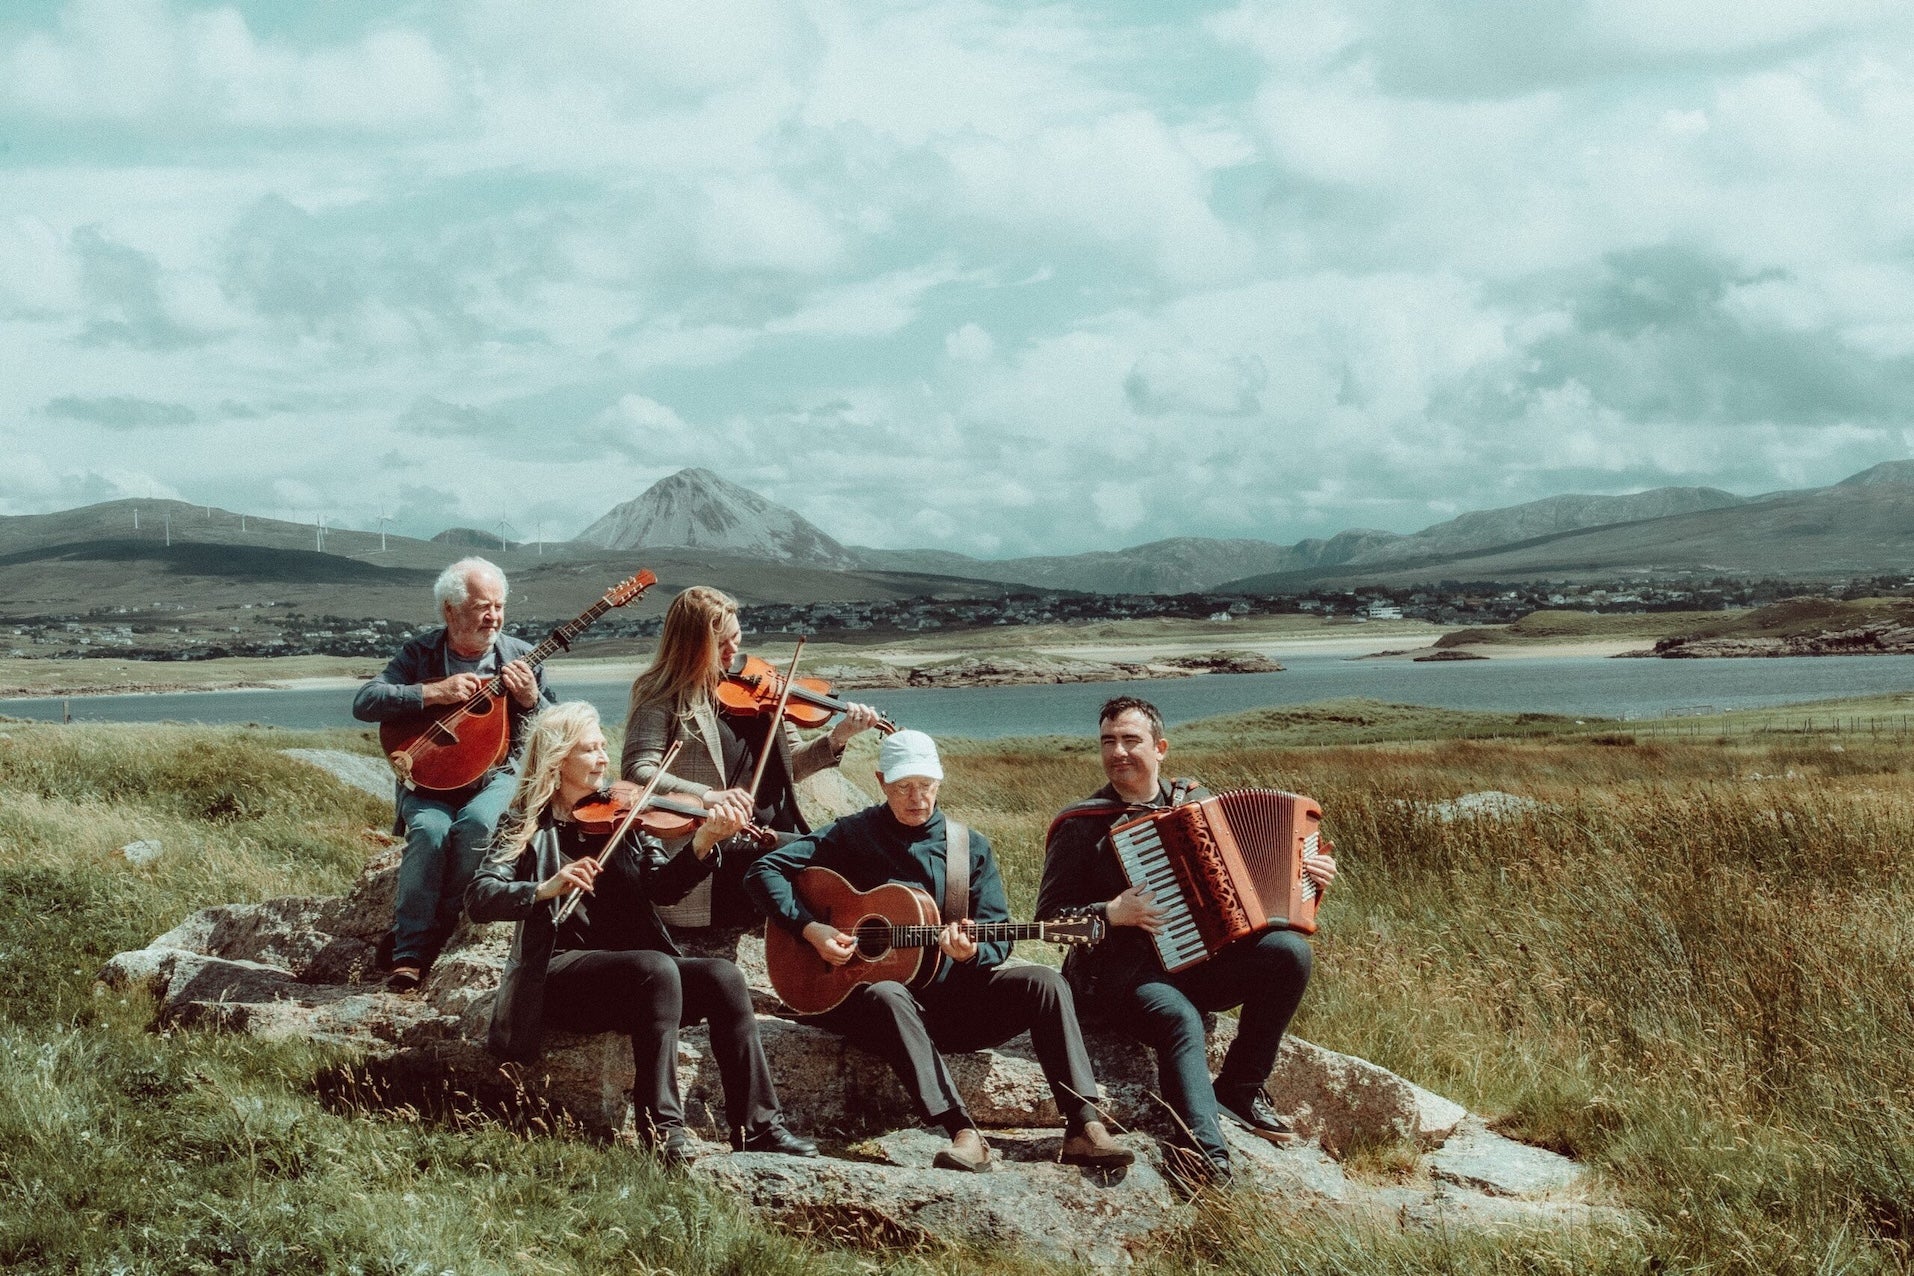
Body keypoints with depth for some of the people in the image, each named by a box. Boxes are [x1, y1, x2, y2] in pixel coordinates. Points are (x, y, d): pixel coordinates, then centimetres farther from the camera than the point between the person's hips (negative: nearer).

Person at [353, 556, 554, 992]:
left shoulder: (520, 657, 5)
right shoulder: (419, 653, 3)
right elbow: (364, 703, -10)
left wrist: (531, 700, -15)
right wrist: (435, 692, -18)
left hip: (497, 778, 0)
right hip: (430, 779, 0)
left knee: (477, 822, -32)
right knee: (430, 829, -32)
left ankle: (421, 932, -14)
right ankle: (409, 953, -22)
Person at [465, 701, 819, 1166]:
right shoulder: (528, 826, 2)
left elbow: (663, 886, -1)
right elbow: (479, 899, -12)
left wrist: (701, 845, -20)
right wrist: (547, 888, -28)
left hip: (629, 976, 5)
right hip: (561, 975, -5)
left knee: (723, 978, -20)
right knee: (656, 969, -32)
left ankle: (756, 1126, -18)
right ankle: (661, 1127, -28)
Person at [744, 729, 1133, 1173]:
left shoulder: (971, 848, 9)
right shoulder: (853, 835, 2)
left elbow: (998, 941, 5)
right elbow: (764, 871, -4)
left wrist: (971, 953, -19)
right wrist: (810, 928, -17)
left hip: (952, 995, 3)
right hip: (865, 986, -3)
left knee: (1043, 982, -21)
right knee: (887, 996, -39)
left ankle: (1083, 1126, -27)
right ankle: (962, 1133, -44)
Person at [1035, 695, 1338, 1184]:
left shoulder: (1196, 802, 14)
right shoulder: (1081, 826, 1)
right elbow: (1050, 917, -1)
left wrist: (1302, 875, 7)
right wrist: (1112, 914, -17)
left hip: (1201, 958, 5)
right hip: (1125, 973, -5)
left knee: (1290, 952, -21)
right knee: (1181, 1021, -36)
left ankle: (1239, 1089, -8)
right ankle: (1206, 1154, -47)